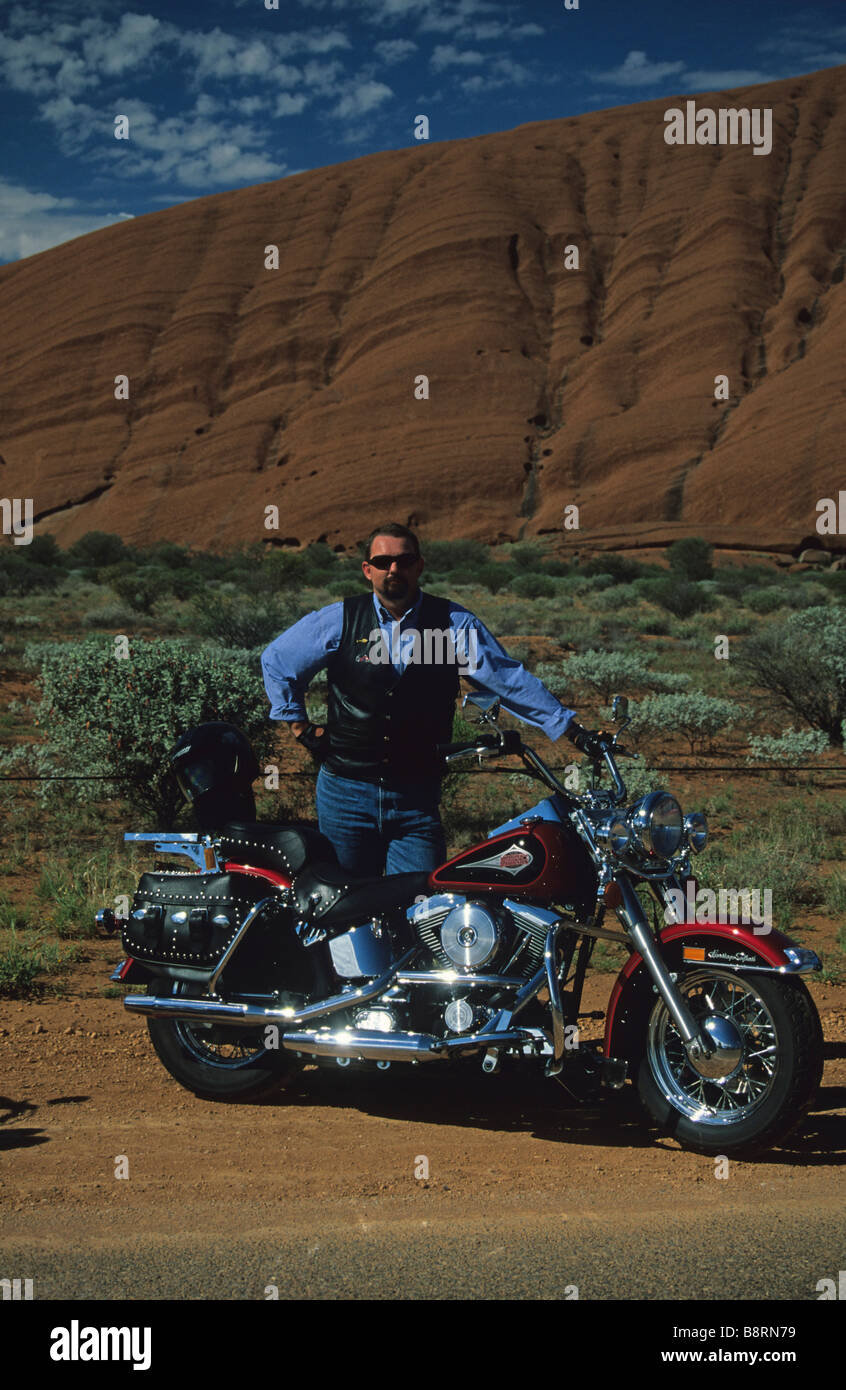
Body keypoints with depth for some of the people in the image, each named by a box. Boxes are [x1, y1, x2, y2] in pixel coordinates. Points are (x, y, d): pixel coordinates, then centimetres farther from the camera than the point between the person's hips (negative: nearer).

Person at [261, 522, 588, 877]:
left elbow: (509, 678, -3)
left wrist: (570, 729, -10)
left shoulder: (454, 624, -1)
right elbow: (275, 661, 14)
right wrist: (300, 726, 10)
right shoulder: (338, 621, 1)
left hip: (417, 797, 0)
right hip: (346, 791, 1)